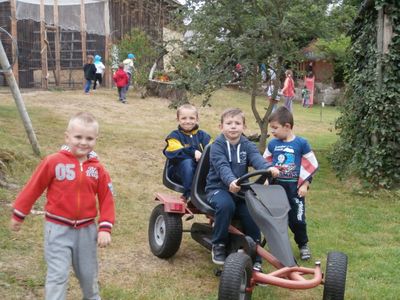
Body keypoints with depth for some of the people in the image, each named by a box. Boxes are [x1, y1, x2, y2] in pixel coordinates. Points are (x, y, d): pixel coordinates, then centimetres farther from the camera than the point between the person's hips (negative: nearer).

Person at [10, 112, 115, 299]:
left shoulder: (97, 169, -3)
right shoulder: (53, 162, -13)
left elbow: (106, 199, 1)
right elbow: (34, 188, -4)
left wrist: (105, 228, -6)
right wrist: (19, 214, 4)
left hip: (87, 229, 4)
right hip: (58, 229, -3)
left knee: (88, 273, 18)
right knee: (58, 275, -3)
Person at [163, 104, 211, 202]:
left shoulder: (203, 135, 16)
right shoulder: (175, 136, 6)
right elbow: (175, 152, -12)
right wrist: (193, 152, -27)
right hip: (181, 172, -2)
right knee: (187, 162, -35)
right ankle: (189, 194, -32)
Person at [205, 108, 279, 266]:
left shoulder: (247, 145, 4)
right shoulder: (217, 146, -6)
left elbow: (256, 158, -17)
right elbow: (222, 167, -24)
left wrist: (268, 168, -40)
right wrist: (231, 181, -45)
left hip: (240, 189, 4)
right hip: (218, 188, -3)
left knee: (251, 212, -19)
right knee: (226, 205, -34)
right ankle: (218, 245, -12)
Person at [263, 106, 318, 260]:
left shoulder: (301, 143, -7)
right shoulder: (272, 144, 2)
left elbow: (310, 165, -4)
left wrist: (304, 184, -6)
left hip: (295, 188, -3)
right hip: (276, 187, 3)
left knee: (297, 219, 3)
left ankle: (303, 245, 25)